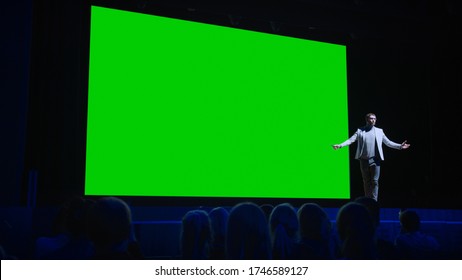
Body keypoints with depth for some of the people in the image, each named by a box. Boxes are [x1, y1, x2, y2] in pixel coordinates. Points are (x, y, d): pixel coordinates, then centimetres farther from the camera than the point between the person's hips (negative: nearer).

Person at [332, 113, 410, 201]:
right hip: (364, 160, 0)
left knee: (375, 181, -5)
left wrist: (400, 146, -2)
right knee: (366, 181, 7)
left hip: (375, 160, 0)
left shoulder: (379, 131, 10)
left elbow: (388, 142, 9)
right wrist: (340, 145, -16)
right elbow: (351, 140, -2)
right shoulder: (360, 131, 6)